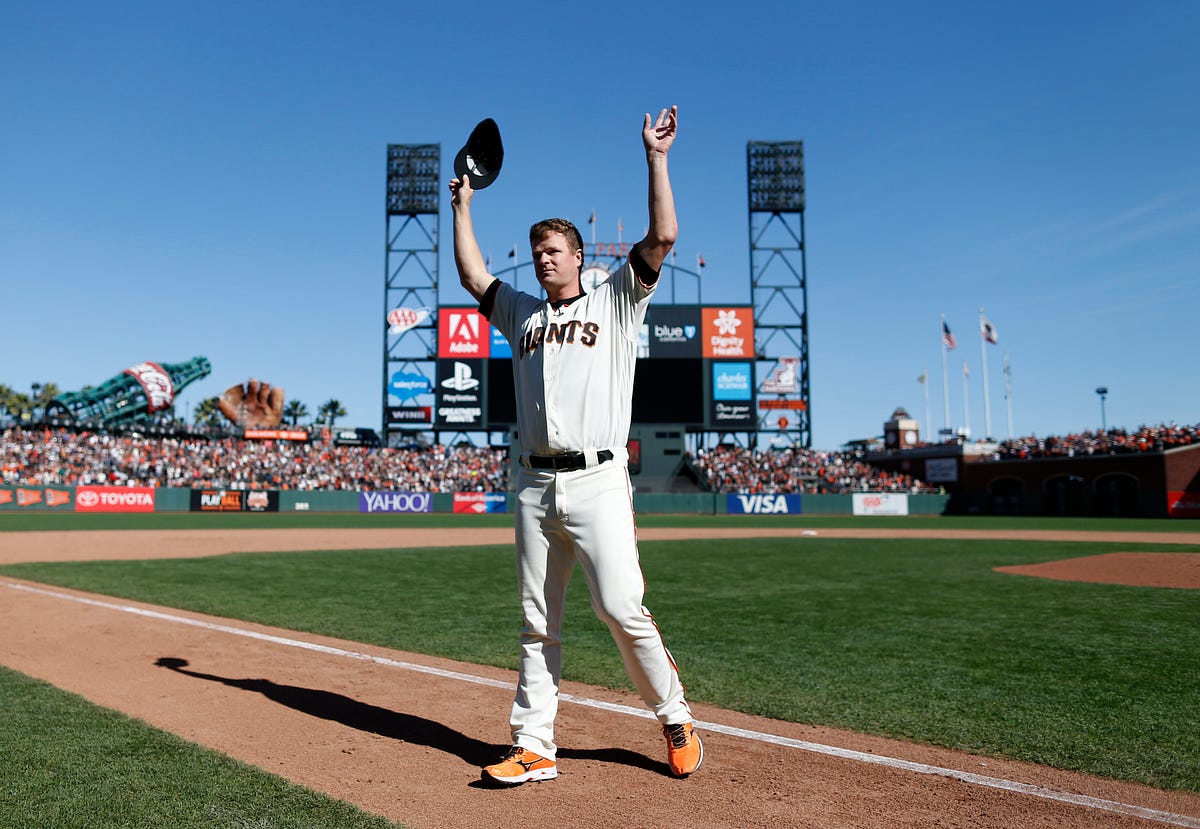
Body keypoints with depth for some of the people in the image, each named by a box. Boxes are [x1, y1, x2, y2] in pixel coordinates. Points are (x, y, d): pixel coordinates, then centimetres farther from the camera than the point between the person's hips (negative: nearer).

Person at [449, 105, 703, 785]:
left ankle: (676, 719, 9)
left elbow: (663, 237, 0)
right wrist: (463, 205, 28)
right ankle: (534, 748, 12)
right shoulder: (523, 312, 22)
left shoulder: (615, 301, 9)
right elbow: (473, 274, 25)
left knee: (623, 608, -11)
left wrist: (656, 157, -1)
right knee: (539, 625, 6)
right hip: (536, 485, 5)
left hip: (598, 480, -4)